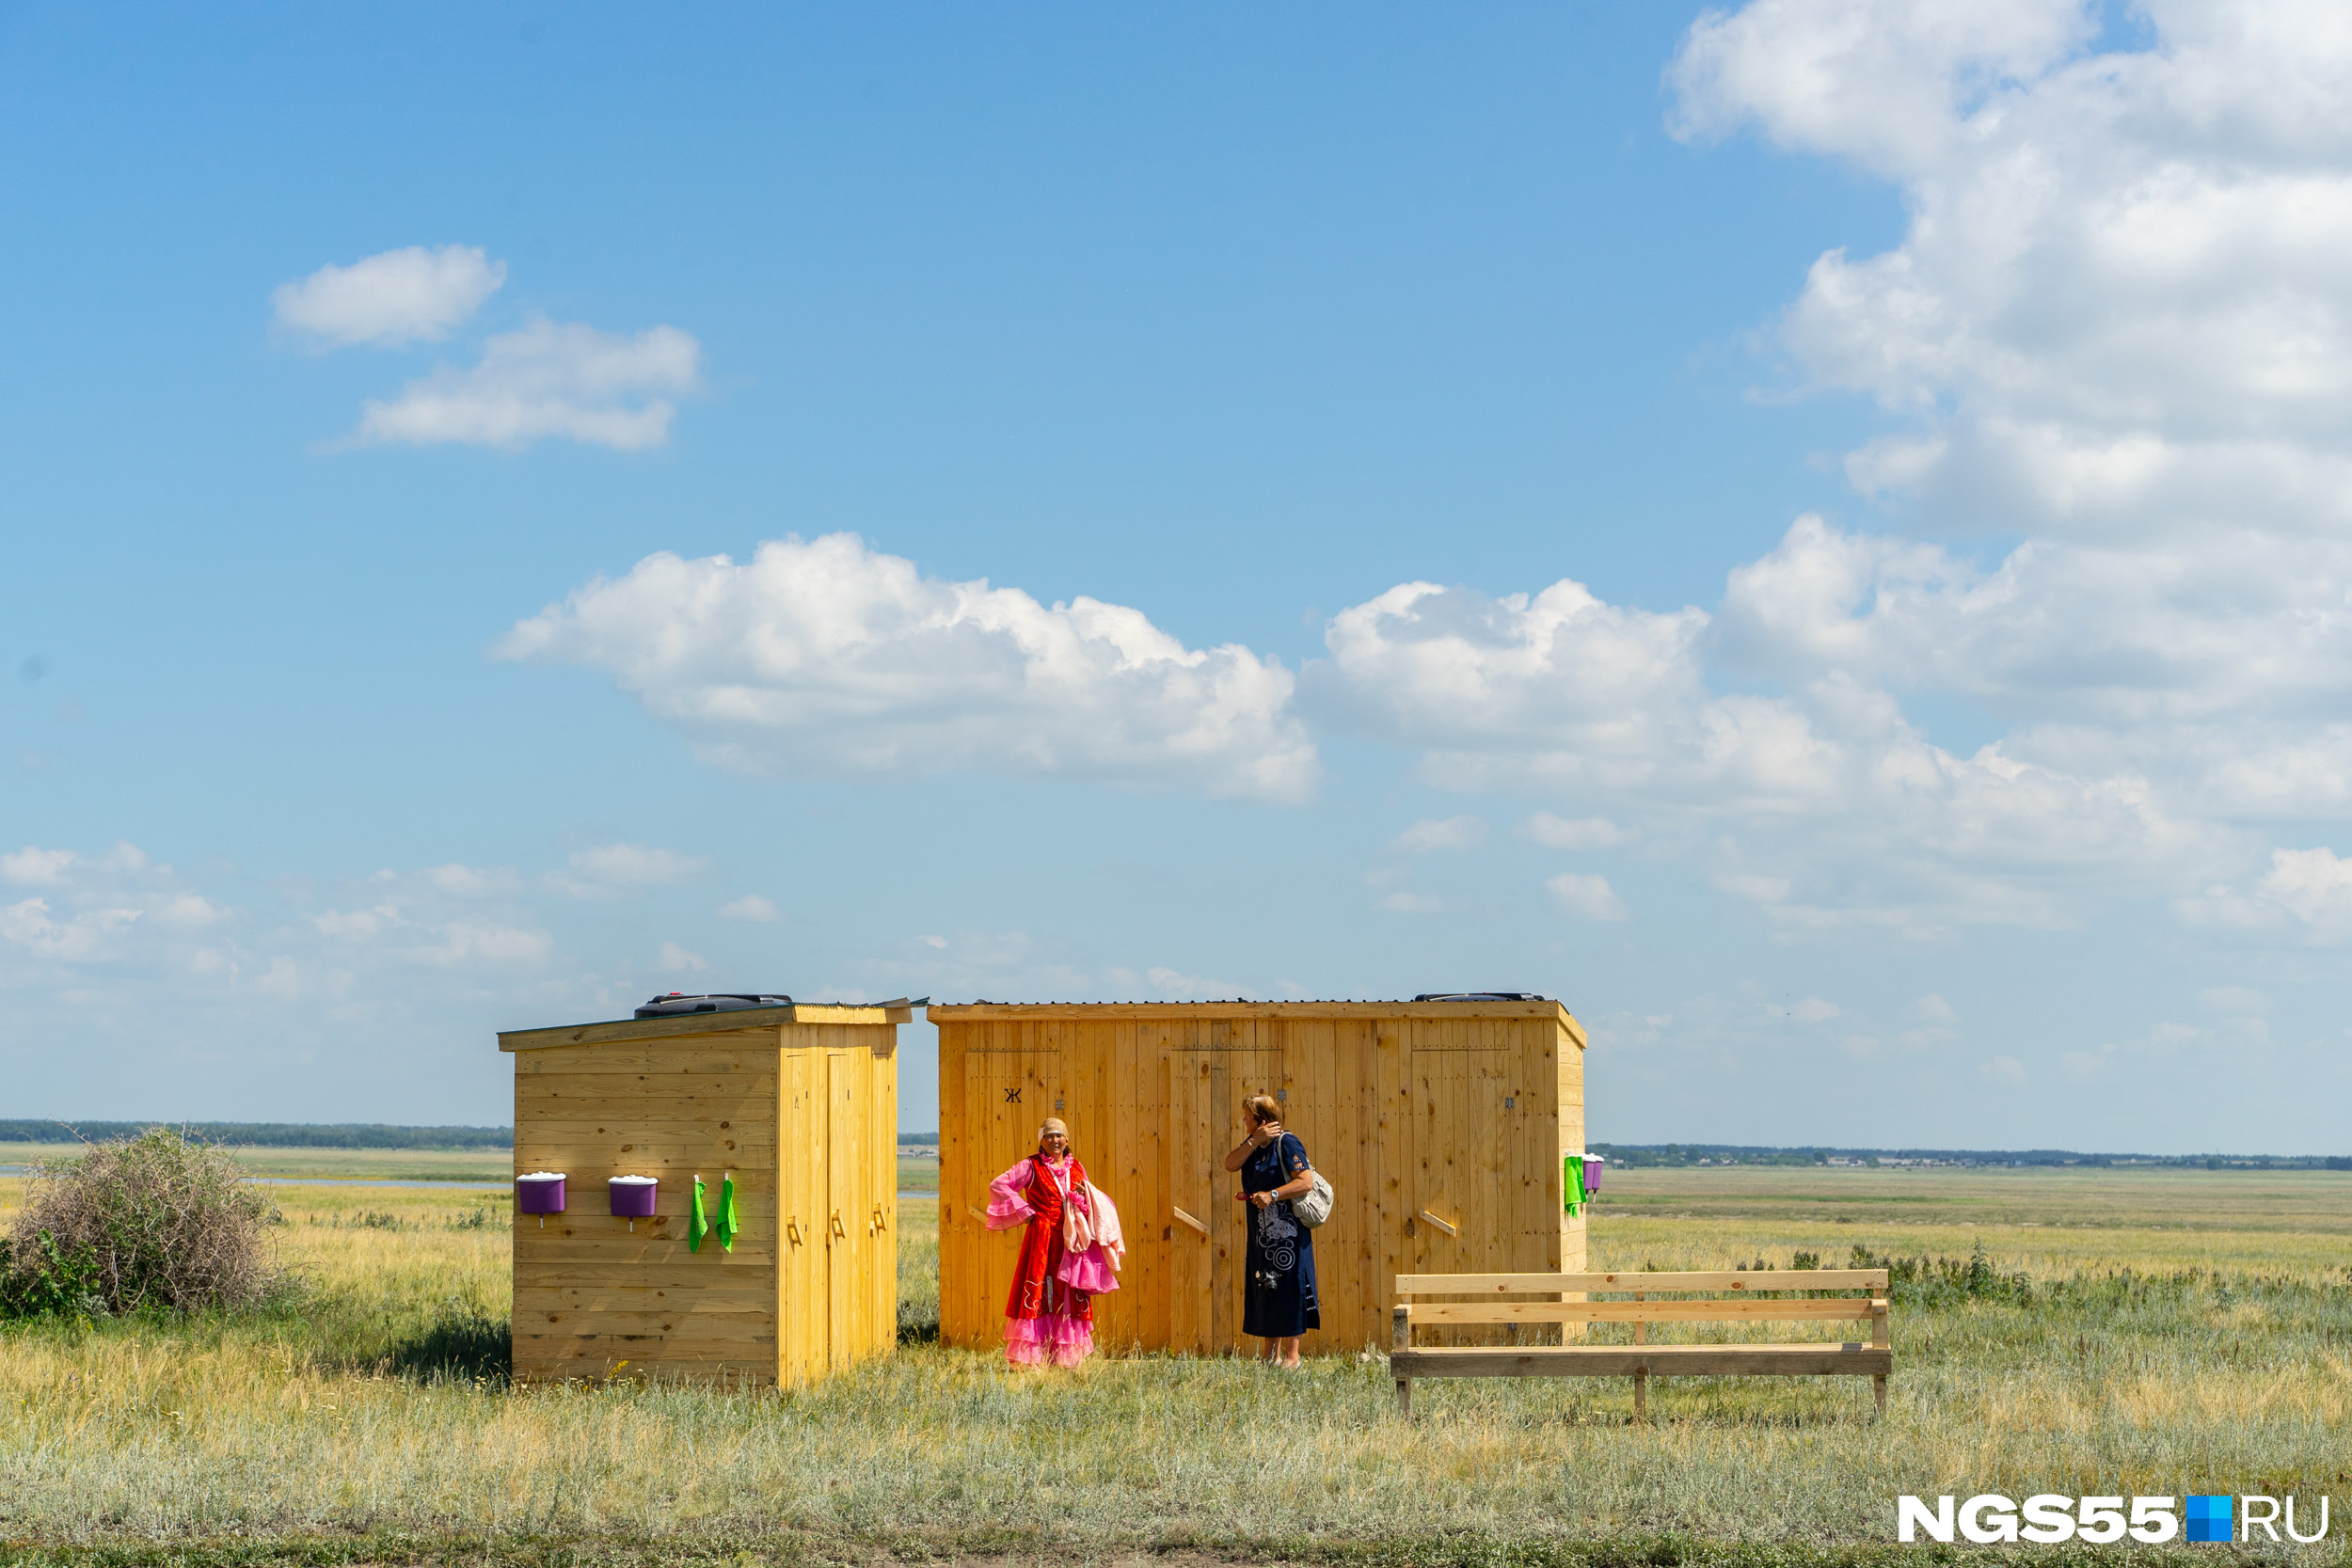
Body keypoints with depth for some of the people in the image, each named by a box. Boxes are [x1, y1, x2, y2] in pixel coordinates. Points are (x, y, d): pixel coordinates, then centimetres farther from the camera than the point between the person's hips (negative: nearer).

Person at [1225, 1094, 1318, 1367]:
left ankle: (1291, 1355, -1)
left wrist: (1272, 1195, -26)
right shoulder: (1253, 1144, 13)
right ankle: (1271, 1355, 14)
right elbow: (1230, 1164, -1)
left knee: (1288, 1290, -5)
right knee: (1265, 1291, 8)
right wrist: (1255, 1141, -11)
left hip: (1287, 1231, -8)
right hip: (1261, 1233, 8)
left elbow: (1306, 1182, -18)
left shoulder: (1287, 1144, -10)